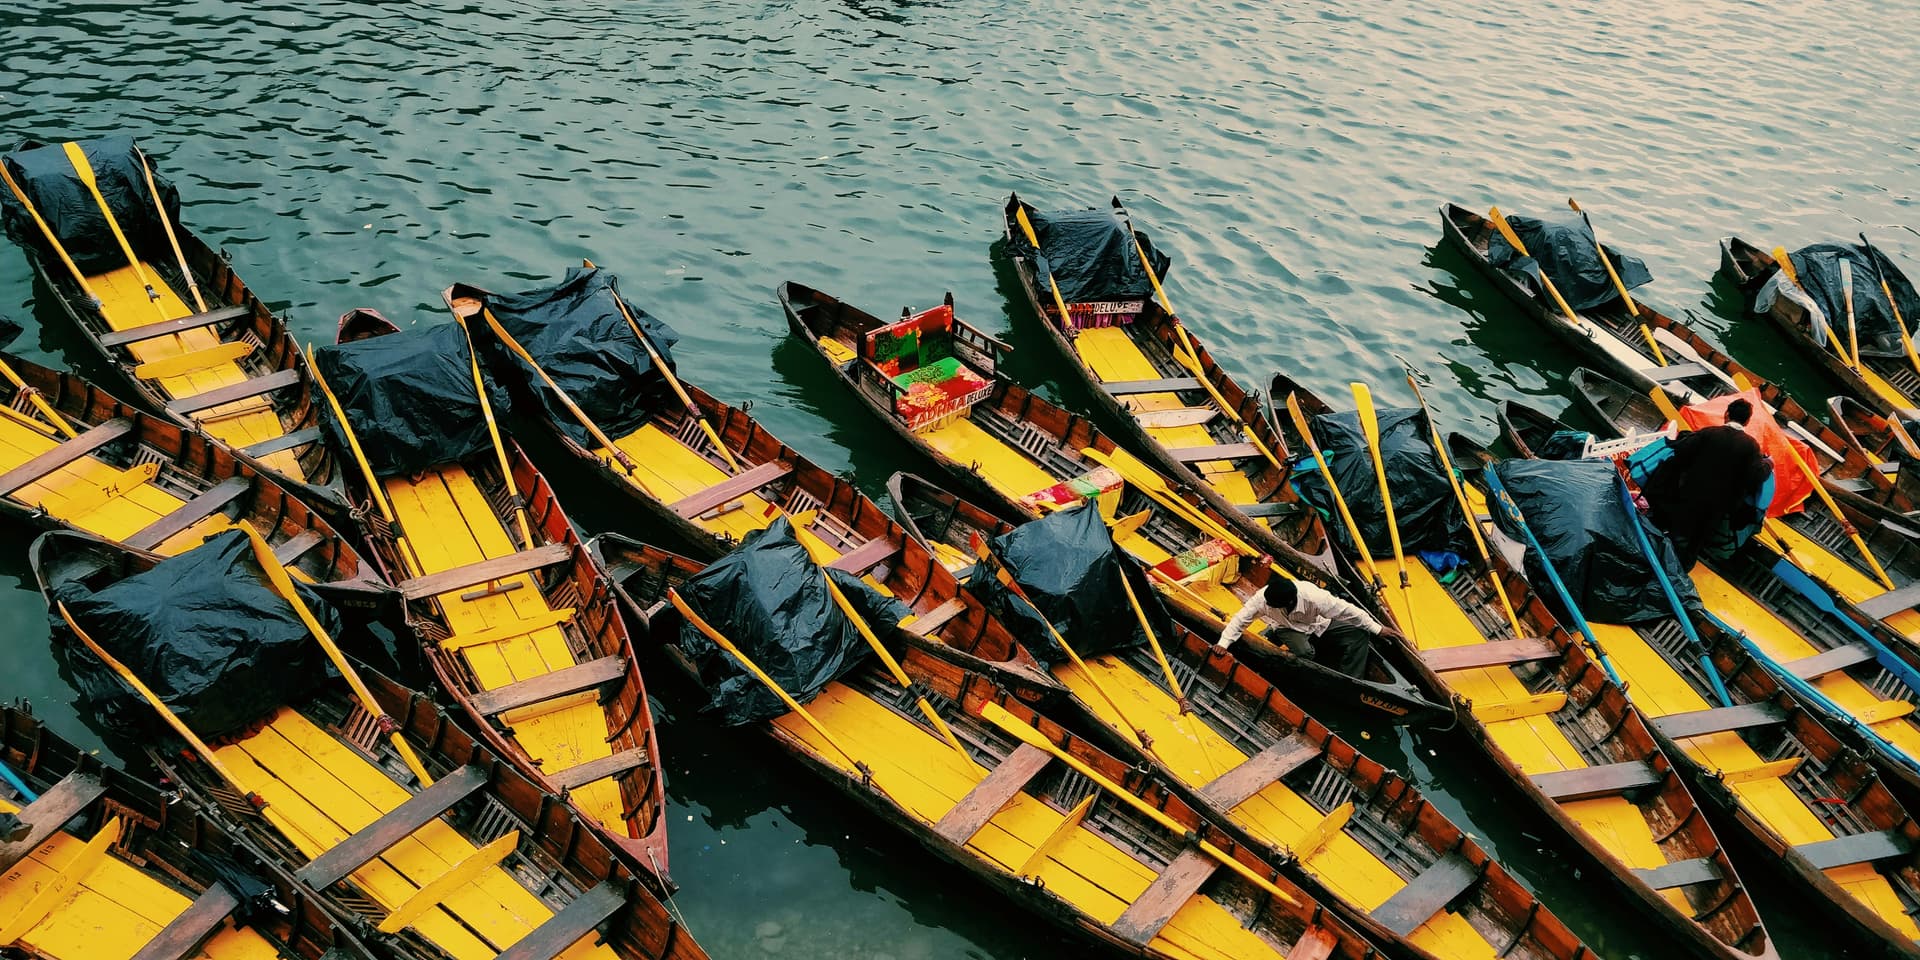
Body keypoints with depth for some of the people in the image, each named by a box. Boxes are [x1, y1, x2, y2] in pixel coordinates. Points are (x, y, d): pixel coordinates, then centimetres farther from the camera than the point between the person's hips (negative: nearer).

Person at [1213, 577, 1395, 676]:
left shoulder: (1313, 597, -37)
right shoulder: (1263, 598, -32)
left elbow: (1347, 610, -26)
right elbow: (1240, 619, -21)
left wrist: (1377, 629, -18)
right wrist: (1223, 643, -27)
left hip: (1319, 626, 1)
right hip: (1288, 629, -1)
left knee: (1360, 635, -19)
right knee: (1303, 651, -37)